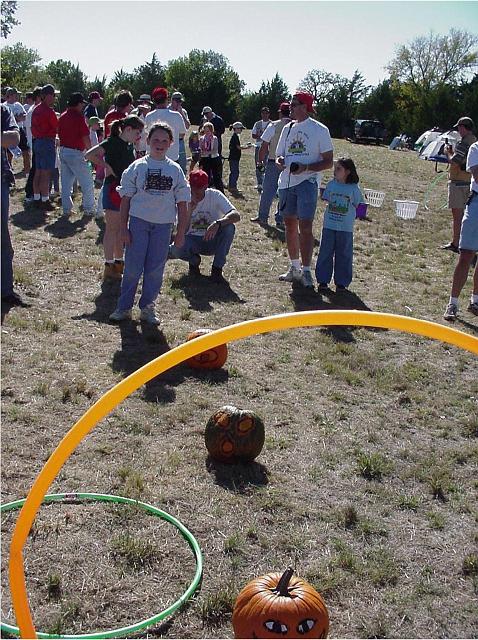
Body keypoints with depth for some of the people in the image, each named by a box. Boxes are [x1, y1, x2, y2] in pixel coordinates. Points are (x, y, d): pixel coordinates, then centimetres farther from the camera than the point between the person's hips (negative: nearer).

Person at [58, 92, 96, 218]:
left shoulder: (62, 117, 10)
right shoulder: (79, 117, -13)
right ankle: (89, 209, 9)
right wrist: (90, 151, -2)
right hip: (75, 153, -7)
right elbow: (86, 138, -16)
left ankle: (66, 209, 12)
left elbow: (59, 134, 14)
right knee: (87, 183, 5)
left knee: (66, 183, 11)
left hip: (63, 151, 8)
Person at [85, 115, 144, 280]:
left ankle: (119, 263, 25)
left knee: (121, 228, 14)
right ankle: (109, 268, 4)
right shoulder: (112, 142, -15)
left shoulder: (129, 145, 9)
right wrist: (107, 167, -22)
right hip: (113, 189, -8)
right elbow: (89, 155, -26)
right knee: (112, 229, -2)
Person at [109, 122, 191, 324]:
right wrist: (123, 228, -4)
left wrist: (181, 232, 2)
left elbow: (182, 204, 6)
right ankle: (124, 307, 12)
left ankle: (147, 308, 20)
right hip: (139, 221, -1)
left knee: (155, 269, 6)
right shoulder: (138, 167, 1)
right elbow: (126, 198, 1)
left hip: (163, 224, 2)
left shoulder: (175, 170, 5)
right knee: (132, 267, 0)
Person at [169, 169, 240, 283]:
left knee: (229, 227, -30)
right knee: (177, 249, -34)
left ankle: (217, 270, -18)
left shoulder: (215, 195, -13)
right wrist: (190, 209, -32)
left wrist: (217, 223, -45)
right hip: (192, 240, 0)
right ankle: (194, 260, 5)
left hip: (212, 240, 0)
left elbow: (236, 215, -28)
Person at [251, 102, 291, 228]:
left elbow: (264, 146, -5)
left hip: (273, 163, -2)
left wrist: (261, 160, 6)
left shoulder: (274, 126, -6)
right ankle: (280, 220, 12)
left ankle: (262, 217, 16)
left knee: (267, 191, 9)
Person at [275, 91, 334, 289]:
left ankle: (306, 271, -6)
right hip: (286, 182, 6)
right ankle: (294, 268, 21)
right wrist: (279, 161, -3)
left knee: (305, 227, -10)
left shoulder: (319, 130, -3)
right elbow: (279, 154, 22)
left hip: (307, 182, -6)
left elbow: (329, 162, -5)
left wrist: (305, 168, -18)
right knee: (290, 225, 10)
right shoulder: (287, 128, 15)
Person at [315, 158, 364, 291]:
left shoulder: (353, 188, -5)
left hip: (345, 228, -2)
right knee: (325, 253, 6)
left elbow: (356, 205, 4)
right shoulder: (331, 184, 3)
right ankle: (323, 280, 15)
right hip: (329, 225, 2)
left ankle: (341, 282, 15)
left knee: (343, 255, 5)